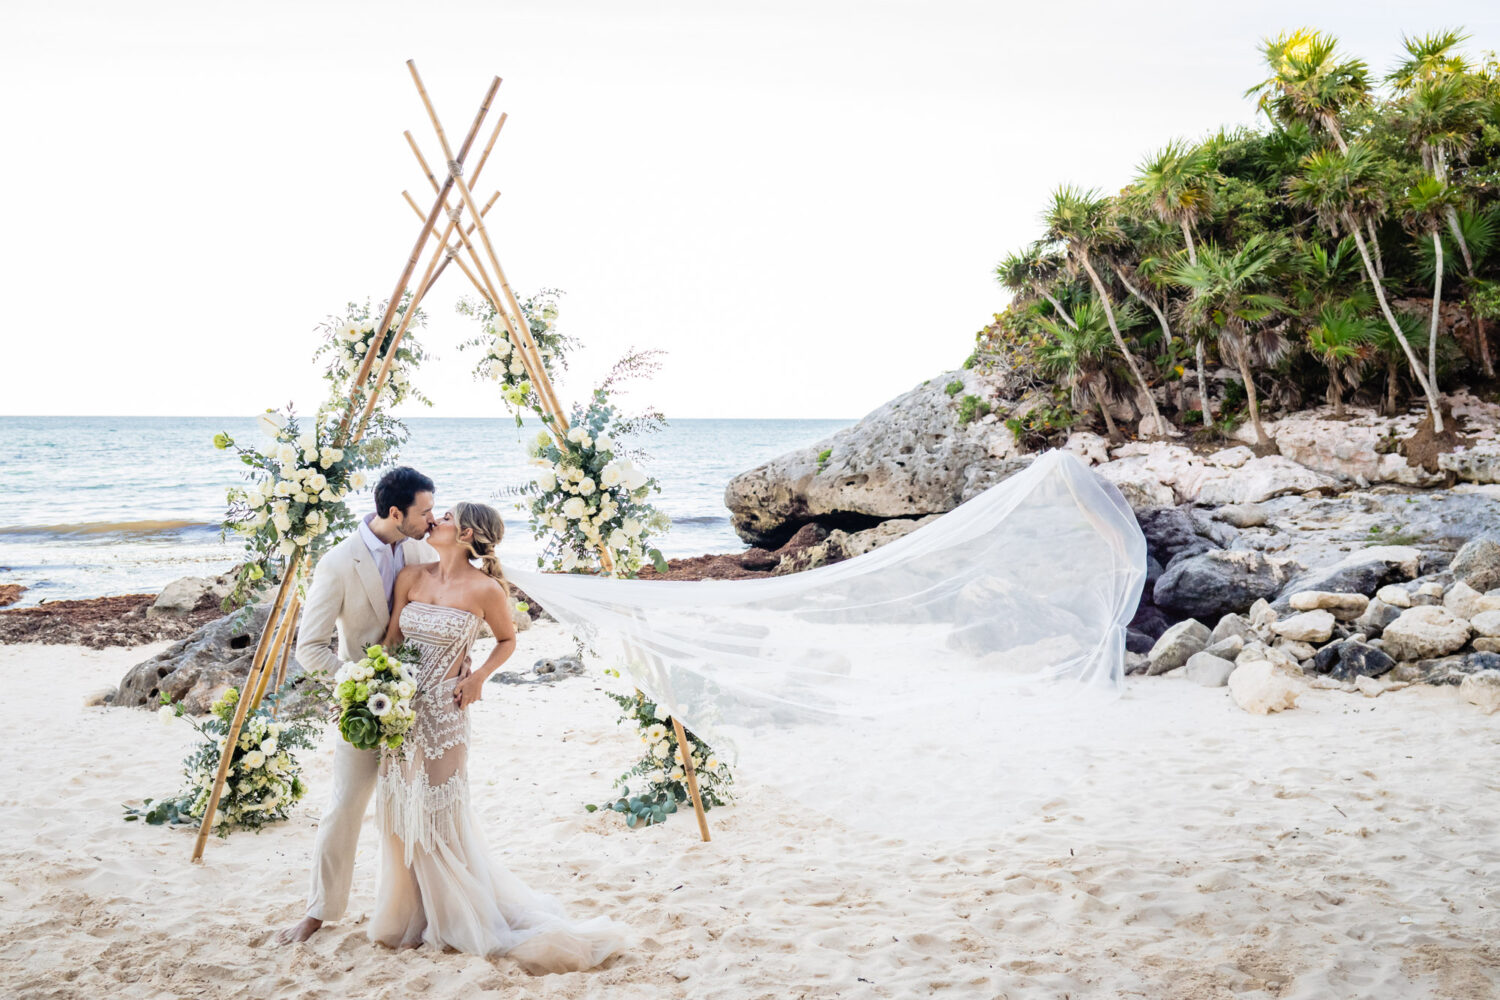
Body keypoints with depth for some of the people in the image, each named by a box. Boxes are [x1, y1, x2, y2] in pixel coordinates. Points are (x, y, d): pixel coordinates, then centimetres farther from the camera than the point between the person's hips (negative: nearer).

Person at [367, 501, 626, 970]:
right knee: (401, 815, 12)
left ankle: (466, 918, 15)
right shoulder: (411, 577, 2)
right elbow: (391, 640, 8)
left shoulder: (485, 589, -9)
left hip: (442, 715, -5)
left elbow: (507, 639, 7)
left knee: (438, 816, -1)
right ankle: (408, 915, 29)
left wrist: (479, 677, -8)